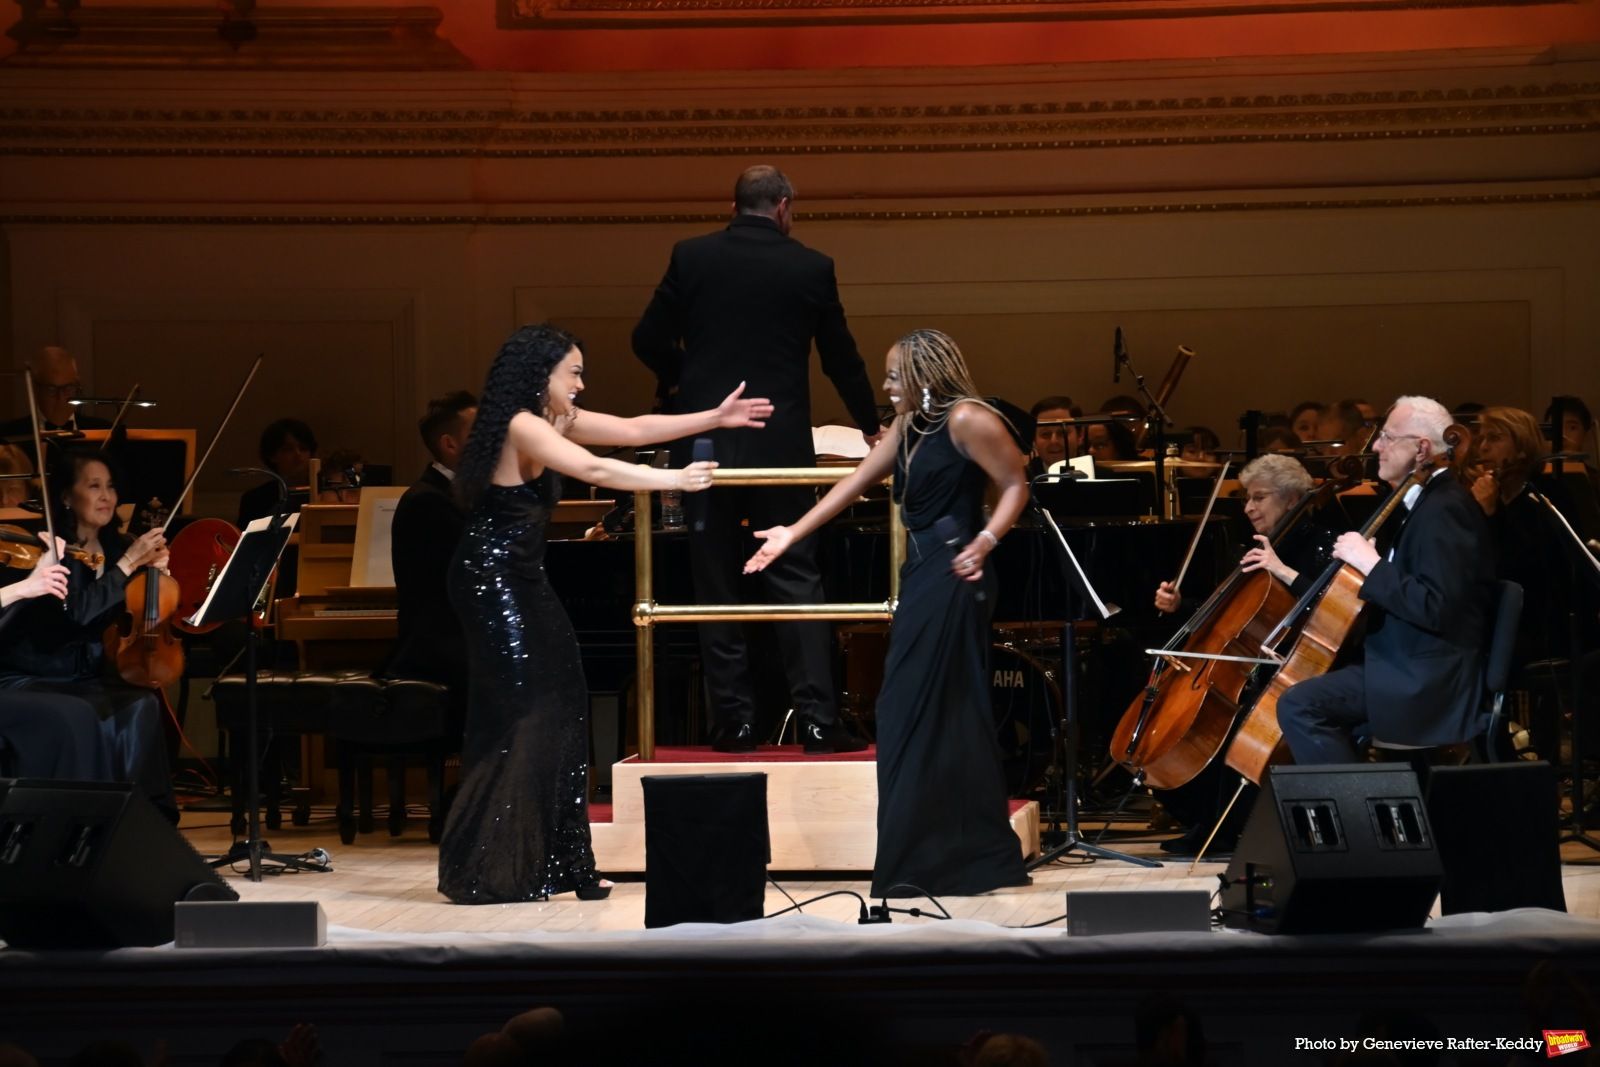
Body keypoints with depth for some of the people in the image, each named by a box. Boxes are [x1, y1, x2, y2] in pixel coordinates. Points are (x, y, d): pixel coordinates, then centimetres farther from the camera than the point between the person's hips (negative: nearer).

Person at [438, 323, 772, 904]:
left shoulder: (555, 419, 12)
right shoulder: (521, 425, -17)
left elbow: (634, 429, 14)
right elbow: (595, 470, -27)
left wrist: (715, 418, 11)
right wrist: (674, 481, -22)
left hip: (523, 581, 10)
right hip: (493, 580, -10)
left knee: (556, 715, 6)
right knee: (520, 721, -8)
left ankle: (559, 867, 9)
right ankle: (485, 873, -2)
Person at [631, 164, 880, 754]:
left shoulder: (691, 257, 1)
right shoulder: (811, 267, 1)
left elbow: (649, 340, 2)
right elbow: (840, 356, 10)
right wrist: (871, 427, 26)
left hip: (706, 444, 1)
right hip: (781, 444, 0)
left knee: (716, 585, 6)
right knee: (797, 580, 3)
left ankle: (734, 720, 5)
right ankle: (818, 717, -2)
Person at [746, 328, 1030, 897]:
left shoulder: (967, 420, -11)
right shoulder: (909, 427, 16)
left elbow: (1016, 485, -11)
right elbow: (856, 482, 20)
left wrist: (985, 541, -23)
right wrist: (793, 532, 20)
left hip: (953, 578, -9)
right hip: (923, 576, 9)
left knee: (916, 715, -7)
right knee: (946, 716, 11)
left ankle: (916, 864, -3)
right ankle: (979, 854, 16)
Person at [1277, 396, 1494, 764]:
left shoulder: (1443, 510, -18)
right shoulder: (1435, 499, 15)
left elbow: (1434, 607, -28)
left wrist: (1371, 564, -20)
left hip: (1429, 683, -12)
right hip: (1421, 668, 12)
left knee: (1299, 705, -21)